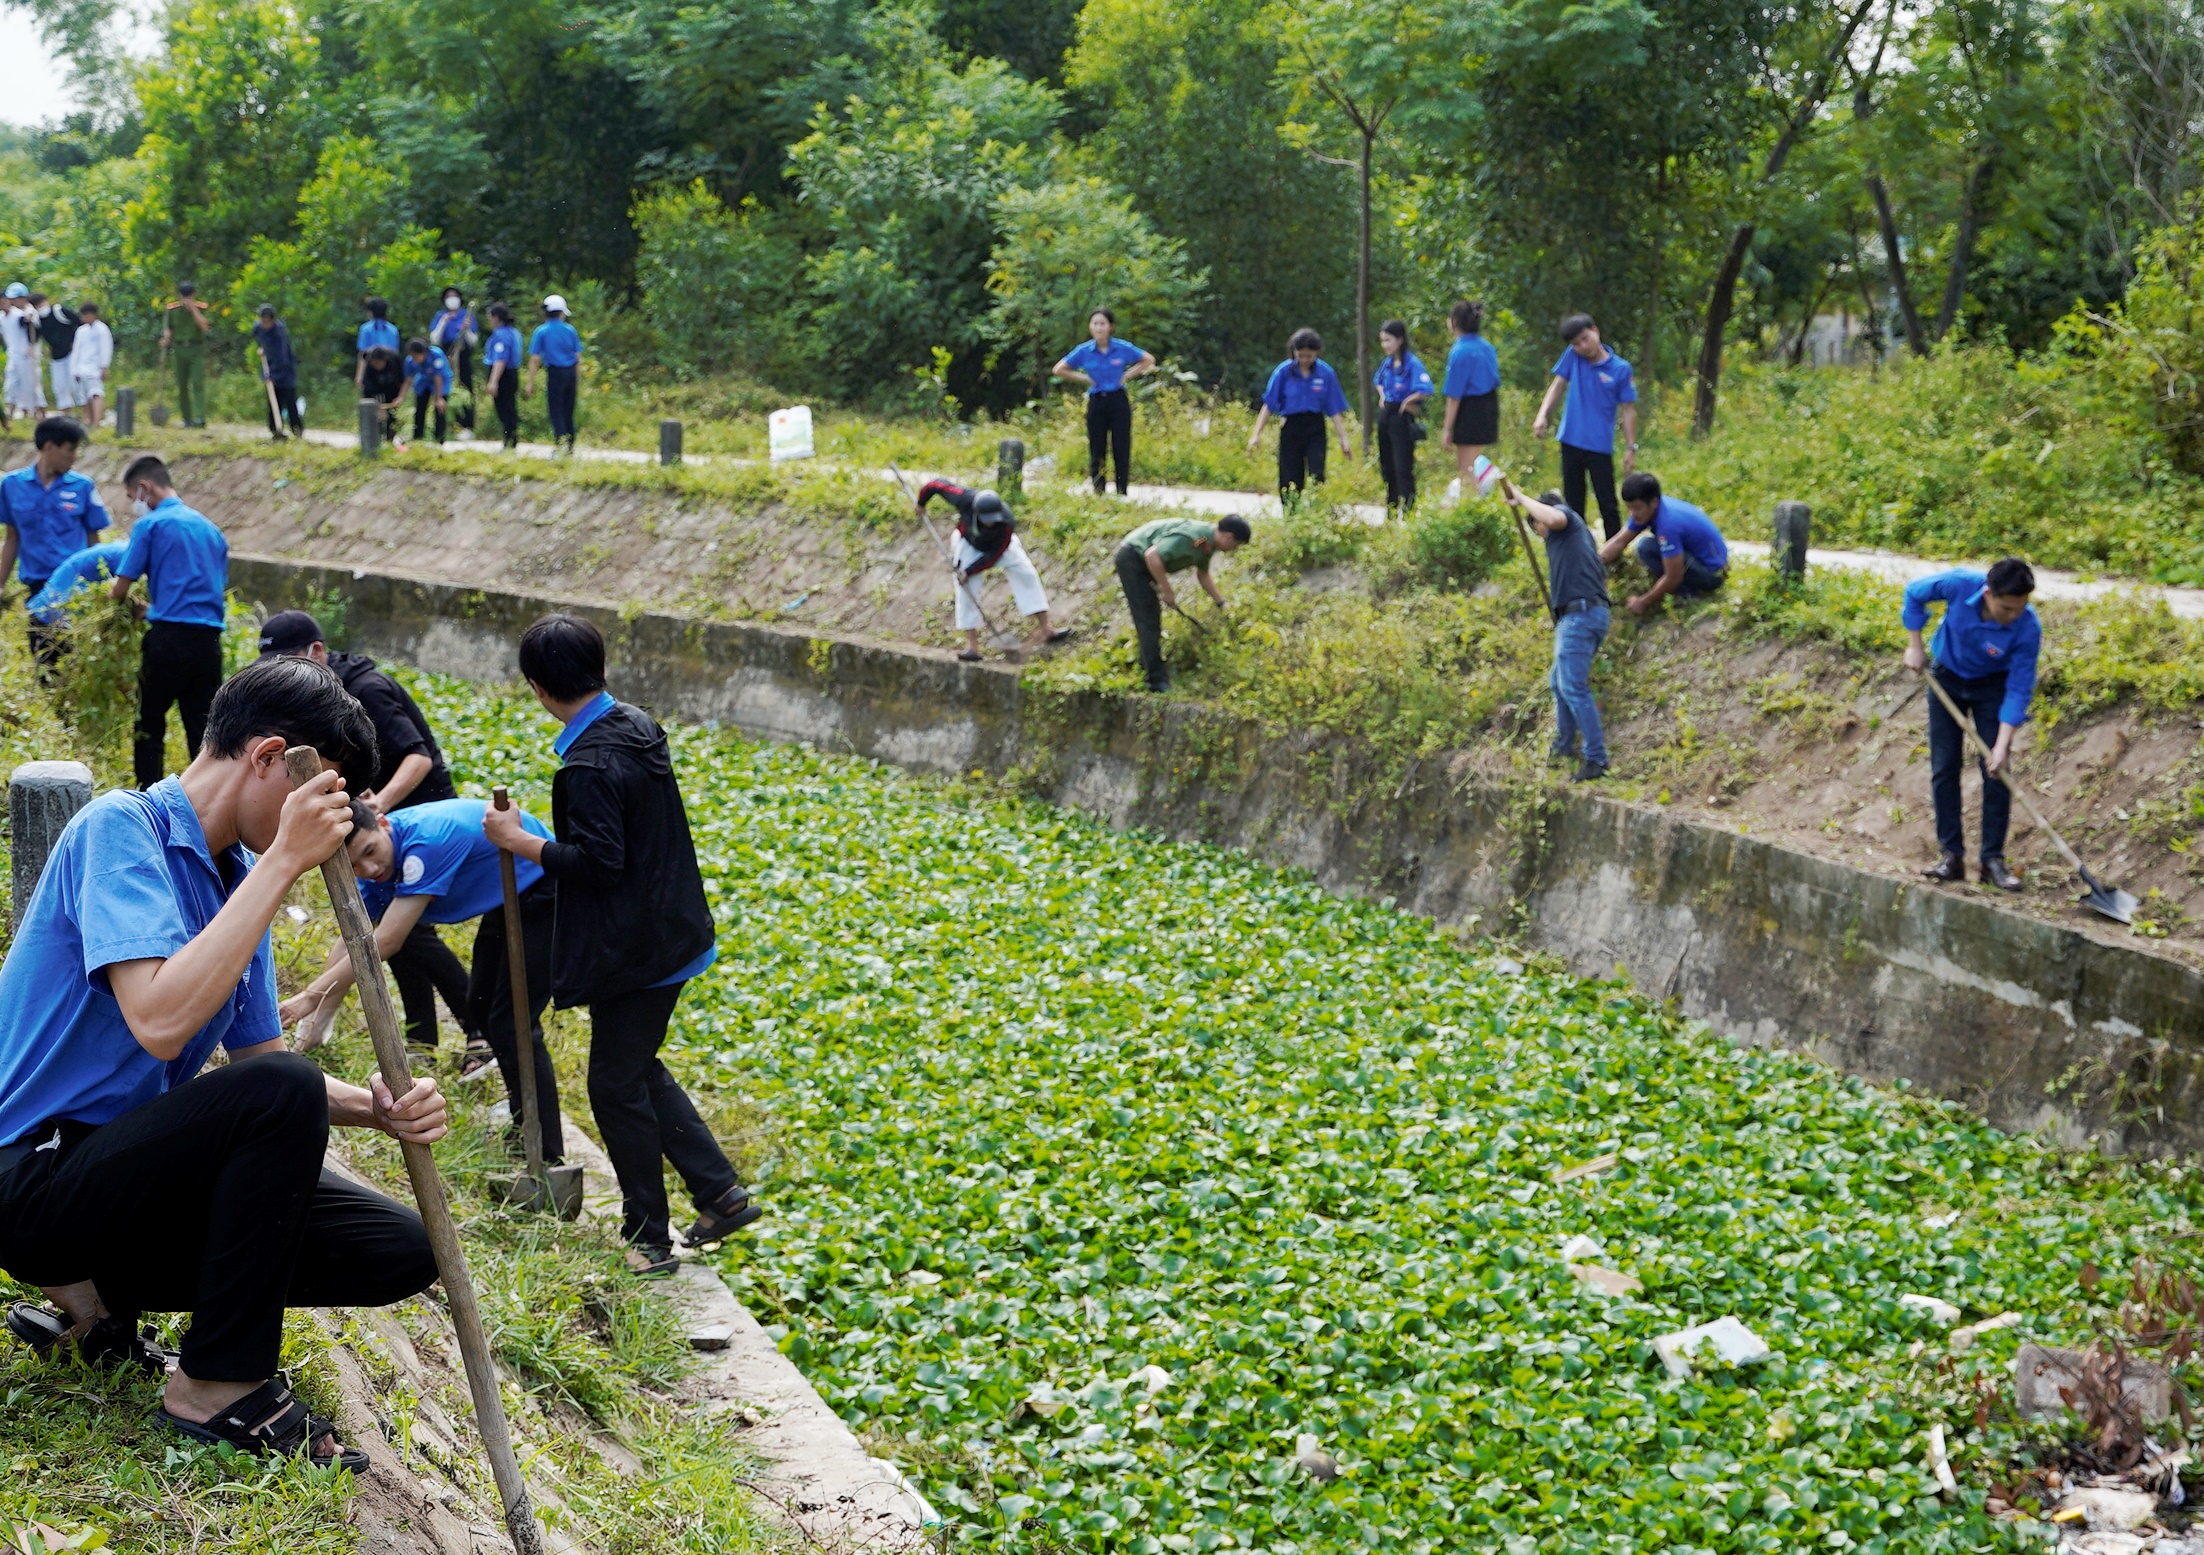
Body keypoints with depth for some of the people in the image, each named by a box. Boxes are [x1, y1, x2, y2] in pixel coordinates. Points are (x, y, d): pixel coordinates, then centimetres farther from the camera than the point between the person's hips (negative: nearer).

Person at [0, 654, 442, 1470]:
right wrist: (284, 862, -28)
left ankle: (106, 1293, 8)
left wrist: (376, 1108, -9)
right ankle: (220, 1386, -16)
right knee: (282, 1094, -31)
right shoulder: (120, 828, -16)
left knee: (399, 1250, -2)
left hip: (127, 1166, 9)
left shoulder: (238, 874, 10)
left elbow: (261, 1057, 12)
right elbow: (161, 1022, -31)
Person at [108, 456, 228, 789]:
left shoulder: (151, 525, -3)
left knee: (149, 725, 7)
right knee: (202, 727, 7)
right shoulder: (210, 528, 16)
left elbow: (120, 589, -3)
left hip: (169, 637, -5)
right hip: (209, 638, 5)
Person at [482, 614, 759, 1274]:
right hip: (672, 933, 10)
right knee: (638, 1069, 22)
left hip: (634, 952, -10)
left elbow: (599, 861, -26)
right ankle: (720, 1193, 21)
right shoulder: (638, 727, 5)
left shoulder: (592, 764, -24)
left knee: (617, 1087, 4)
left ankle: (649, 1240, 14)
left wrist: (519, 840, -16)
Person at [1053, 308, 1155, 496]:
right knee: (1096, 452, 2)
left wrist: (1128, 375, 0)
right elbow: (1059, 370, 4)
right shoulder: (1084, 351, -3)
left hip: (1119, 402, -1)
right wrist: (1084, 378, 0)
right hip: (1096, 402, 1)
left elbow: (1149, 360, 8)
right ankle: (1097, 494, 7)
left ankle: (1122, 493, 4)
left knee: (1121, 450, -1)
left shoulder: (1123, 348, -4)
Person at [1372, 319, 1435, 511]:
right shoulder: (1386, 363, 8)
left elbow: (1426, 391, -26)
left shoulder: (1412, 364, -15)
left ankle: (1408, 508, -4)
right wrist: (1383, 397, 12)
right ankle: (1391, 505, 28)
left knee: (1403, 467, -8)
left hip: (1402, 418, -8)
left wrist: (1406, 401, -13)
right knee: (1387, 465, 16)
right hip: (1385, 416, 8)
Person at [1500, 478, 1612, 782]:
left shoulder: (1565, 516, 2)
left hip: (1579, 614, -10)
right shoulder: (1579, 531, 29)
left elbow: (1553, 517, -24)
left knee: (1573, 687, -13)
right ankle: (1564, 745, 34)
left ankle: (1596, 757, -16)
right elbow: (1602, 576, 31)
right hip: (1593, 610, 10)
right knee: (1560, 683, 23)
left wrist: (1521, 500, -10)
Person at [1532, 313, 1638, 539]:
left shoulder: (1621, 369, -9)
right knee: (1573, 504, 13)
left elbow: (1628, 410, -5)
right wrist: (1542, 415, -12)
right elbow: (1558, 385, 4)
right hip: (1571, 442, 3)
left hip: (1600, 447, -3)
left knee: (1608, 506, 0)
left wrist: (1631, 448, -7)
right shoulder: (1572, 357, -1)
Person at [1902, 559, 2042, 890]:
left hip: (1992, 686, -1)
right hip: (1946, 678, 1)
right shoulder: (1960, 585, -32)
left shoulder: (2028, 629, -33)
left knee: (1996, 773, -6)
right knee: (1944, 769, 0)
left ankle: (1993, 860, 2)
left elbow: (2019, 690, -25)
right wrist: (1914, 646, -8)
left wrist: (2002, 746, -30)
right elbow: (1915, 593, -10)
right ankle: (1951, 856, 6)